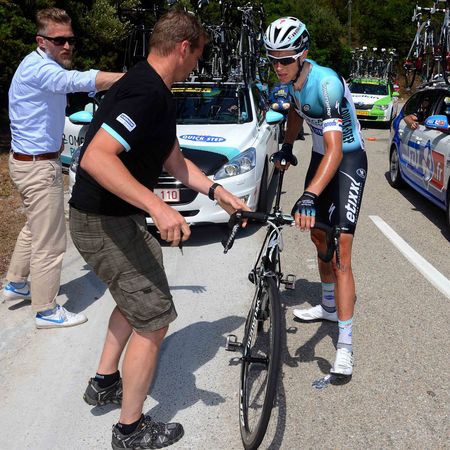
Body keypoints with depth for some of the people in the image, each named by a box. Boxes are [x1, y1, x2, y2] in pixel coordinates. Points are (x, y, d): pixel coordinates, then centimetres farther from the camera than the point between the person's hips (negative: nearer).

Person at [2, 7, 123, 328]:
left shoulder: (45, 67, 11)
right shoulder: (37, 68, -22)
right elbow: (80, 81, -42)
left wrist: (55, 138, 15)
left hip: (31, 160, 11)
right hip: (38, 166, -11)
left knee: (35, 227, 26)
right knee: (50, 242, -2)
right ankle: (47, 311, 10)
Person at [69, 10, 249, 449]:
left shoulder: (156, 93, 9)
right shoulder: (145, 94, -24)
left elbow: (174, 160, 17)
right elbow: (96, 158, -35)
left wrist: (217, 191, 13)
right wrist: (157, 206, -41)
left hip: (120, 216, 11)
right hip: (103, 223, -11)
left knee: (136, 296, 28)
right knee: (154, 318, -3)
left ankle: (105, 381, 42)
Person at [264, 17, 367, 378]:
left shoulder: (326, 84, -31)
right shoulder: (294, 77, -6)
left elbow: (335, 151, -39)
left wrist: (309, 197, -49)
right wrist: (287, 147, 12)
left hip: (348, 161, -8)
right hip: (320, 155, 9)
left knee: (339, 255, -14)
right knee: (319, 236, 20)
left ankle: (345, 348, -10)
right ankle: (329, 307, 40)